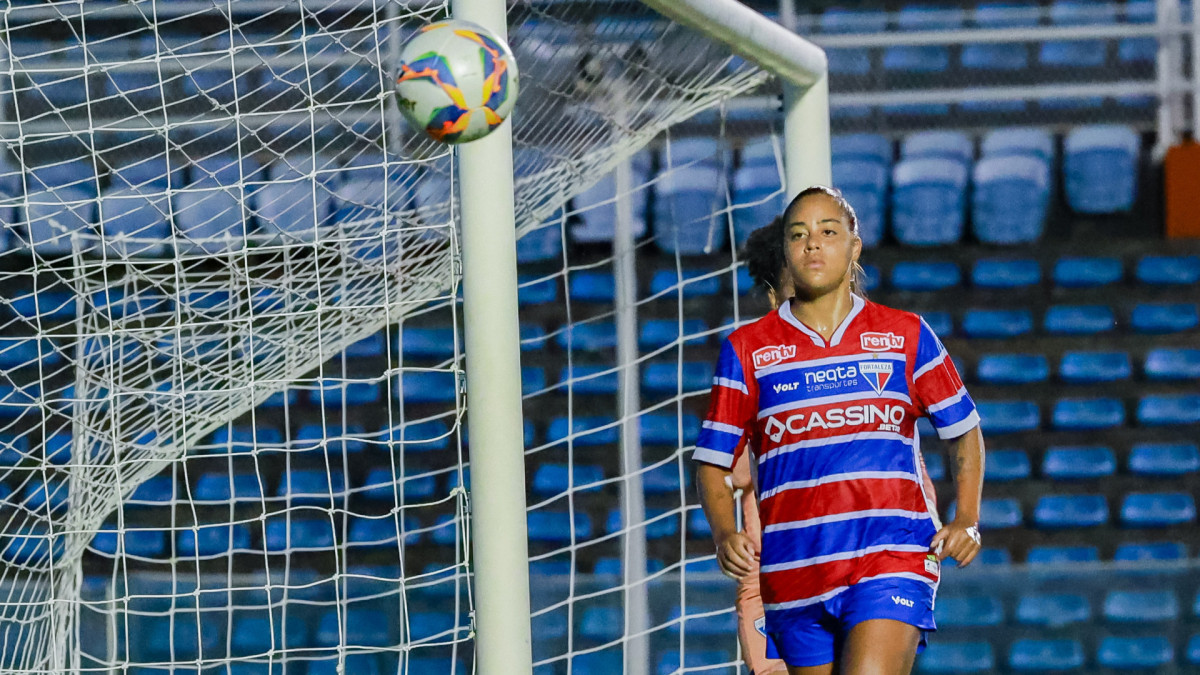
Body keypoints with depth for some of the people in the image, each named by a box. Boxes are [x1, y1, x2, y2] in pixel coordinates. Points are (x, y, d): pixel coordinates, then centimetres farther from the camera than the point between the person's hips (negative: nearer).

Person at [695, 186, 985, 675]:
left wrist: (967, 521, 3)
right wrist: (725, 535, -8)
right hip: (793, 575, 2)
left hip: (893, 560, -2)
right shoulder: (746, 350, 9)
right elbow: (713, 461, 10)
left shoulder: (906, 336, 9)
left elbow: (964, 430, 18)